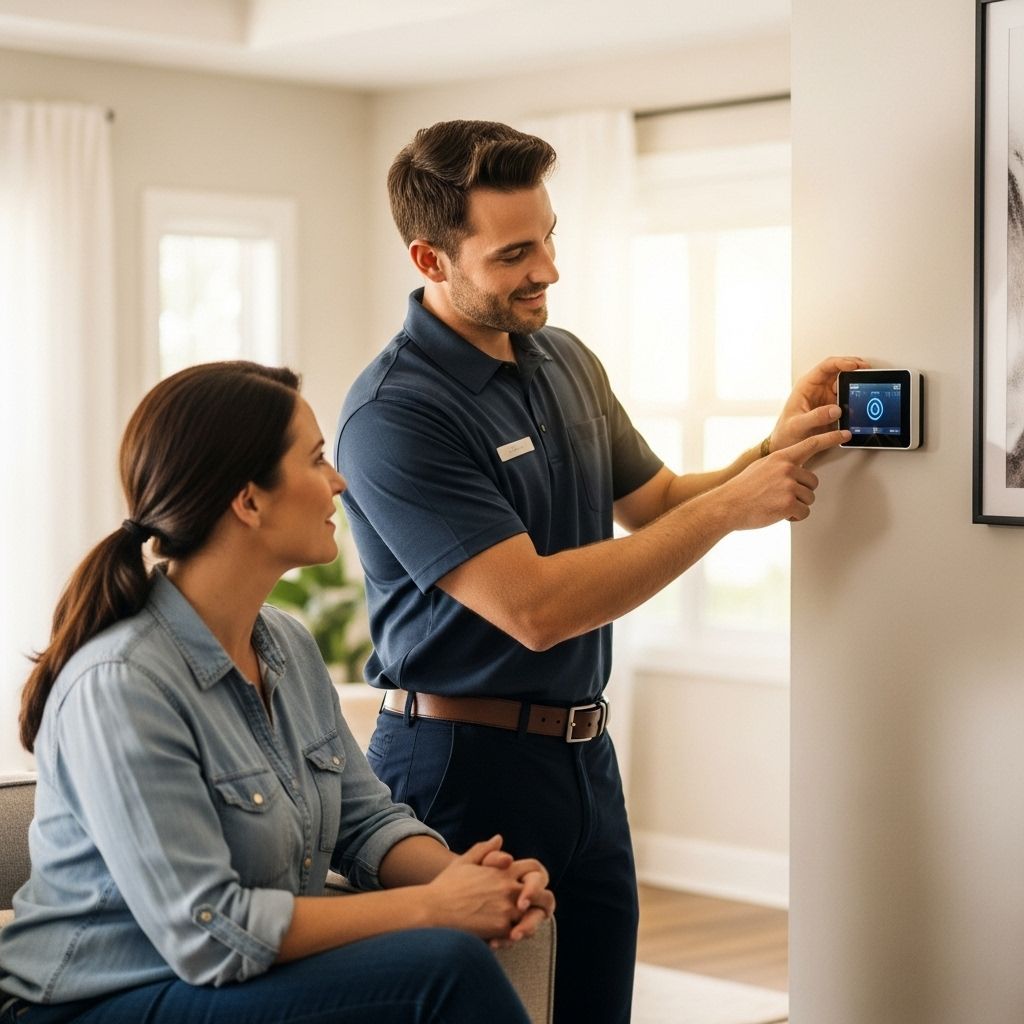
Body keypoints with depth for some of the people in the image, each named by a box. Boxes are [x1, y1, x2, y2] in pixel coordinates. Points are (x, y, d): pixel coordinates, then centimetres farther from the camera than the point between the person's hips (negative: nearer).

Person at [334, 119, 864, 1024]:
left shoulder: (568, 362, 7)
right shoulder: (394, 415, -19)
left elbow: (657, 505, 16)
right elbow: (534, 607, -25)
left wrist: (773, 451, -3)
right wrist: (732, 507, -22)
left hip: (585, 754, 7)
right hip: (466, 765, -7)